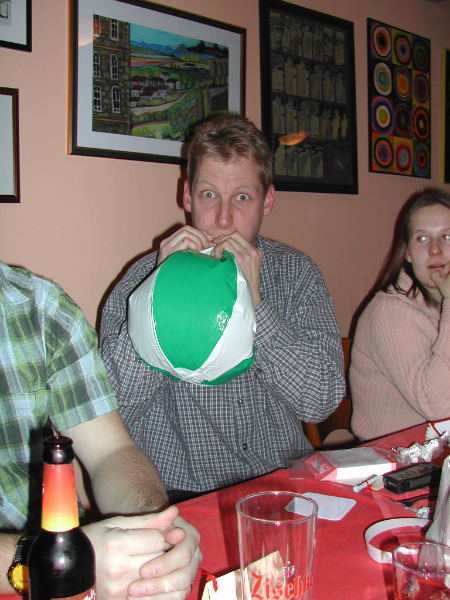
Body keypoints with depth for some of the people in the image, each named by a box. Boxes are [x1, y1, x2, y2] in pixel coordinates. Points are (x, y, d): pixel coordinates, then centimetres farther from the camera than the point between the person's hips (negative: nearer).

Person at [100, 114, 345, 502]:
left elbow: (321, 402, -8)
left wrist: (253, 302, -18)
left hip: (283, 484, 2)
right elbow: (114, 407, -11)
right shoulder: (146, 276, -2)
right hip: (178, 494, -1)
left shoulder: (297, 273, 2)